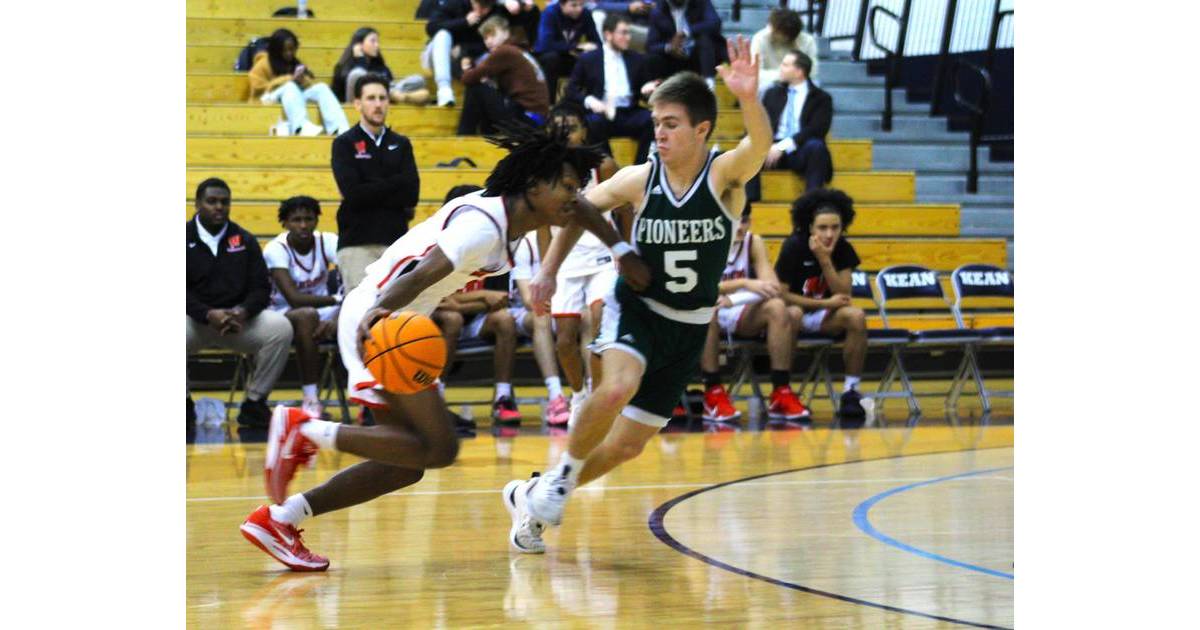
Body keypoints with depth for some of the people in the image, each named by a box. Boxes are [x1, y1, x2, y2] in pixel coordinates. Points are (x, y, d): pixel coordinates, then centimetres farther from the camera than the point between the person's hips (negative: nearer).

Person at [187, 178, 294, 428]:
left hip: (239, 321, 2)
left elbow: (261, 288, 5)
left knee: (281, 328, -26)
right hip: (195, 321, -2)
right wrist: (209, 315, -24)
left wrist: (242, 312, -17)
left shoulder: (244, 240, 11)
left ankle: (254, 402, -9)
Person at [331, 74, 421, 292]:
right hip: (357, 242, -3)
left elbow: (411, 194, 1)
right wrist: (395, 184, -4)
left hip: (396, 240, 3)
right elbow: (353, 193, -10)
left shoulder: (401, 145, 15)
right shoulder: (344, 144, 5)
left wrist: (372, 191, -6)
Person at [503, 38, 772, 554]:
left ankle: (531, 496, 28)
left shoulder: (725, 175, -16)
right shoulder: (638, 180, -11)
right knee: (618, 387, -34)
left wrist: (749, 98, -59)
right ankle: (565, 470, -9)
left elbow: (760, 144, -39)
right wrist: (548, 270, -1)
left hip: (689, 327, 1)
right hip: (634, 308, -1)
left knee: (627, 446, 7)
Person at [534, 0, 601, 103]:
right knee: (552, 57, -36)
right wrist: (577, 47, -32)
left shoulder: (585, 14, -11)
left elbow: (597, 42, -9)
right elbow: (546, 44, -34)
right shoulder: (550, 13, -22)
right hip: (544, 59, -4)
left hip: (568, 60, 4)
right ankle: (548, 102, -24)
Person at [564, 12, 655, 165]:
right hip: (602, 113, -3)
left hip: (629, 114, 3)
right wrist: (588, 100, -12)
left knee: (652, 119, -29)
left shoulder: (637, 60, 18)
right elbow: (571, 91, 8)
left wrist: (645, 90, -3)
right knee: (595, 122, -38)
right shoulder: (588, 60, 9)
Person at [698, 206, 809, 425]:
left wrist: (734, 299, -28)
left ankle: (781, 394, -22)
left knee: (777, 307, -24)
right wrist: (744, 284, -41)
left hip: (739, 317, 4)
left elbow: (773, 287, -12)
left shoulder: (753, 242, -3)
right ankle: (713, 393, -32)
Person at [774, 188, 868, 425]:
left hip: (823, 316, 4)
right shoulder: (794, 247, -16)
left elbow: (843, 295, -11)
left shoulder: (843, 250, -5)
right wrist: (825, 303, -19)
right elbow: (781, 294, -17)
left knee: (856, 316, -27)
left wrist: (825, 261, -23)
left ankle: (851, 391, -20)